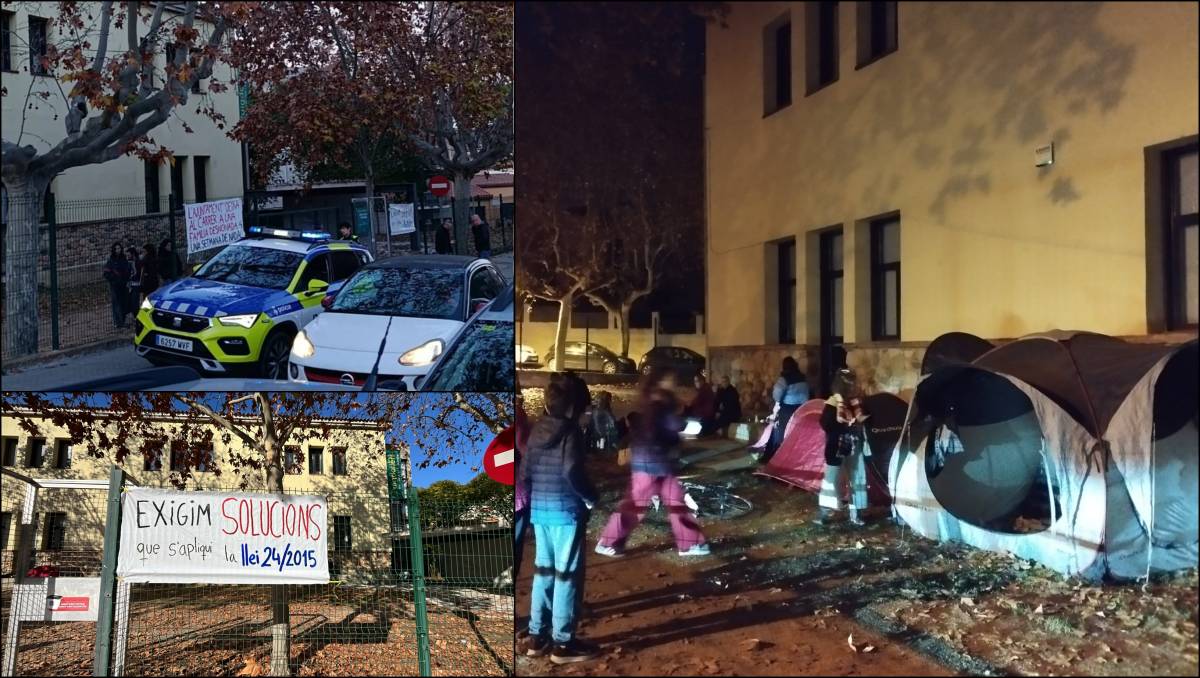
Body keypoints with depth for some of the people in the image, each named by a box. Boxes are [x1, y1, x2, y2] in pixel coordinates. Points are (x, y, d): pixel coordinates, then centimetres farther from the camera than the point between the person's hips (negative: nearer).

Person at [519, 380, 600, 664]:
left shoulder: (536, 430, 8)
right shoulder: (570, 430, -11)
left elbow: (524, 472, 8)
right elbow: (571, 472, -20)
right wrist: (590, 497, -6)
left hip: (539, 509, 7)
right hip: (566, 510, -7)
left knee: (543, 570, 14)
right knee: (566, 573, -1)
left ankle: (536, 635, 19)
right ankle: (562, 642, 2)